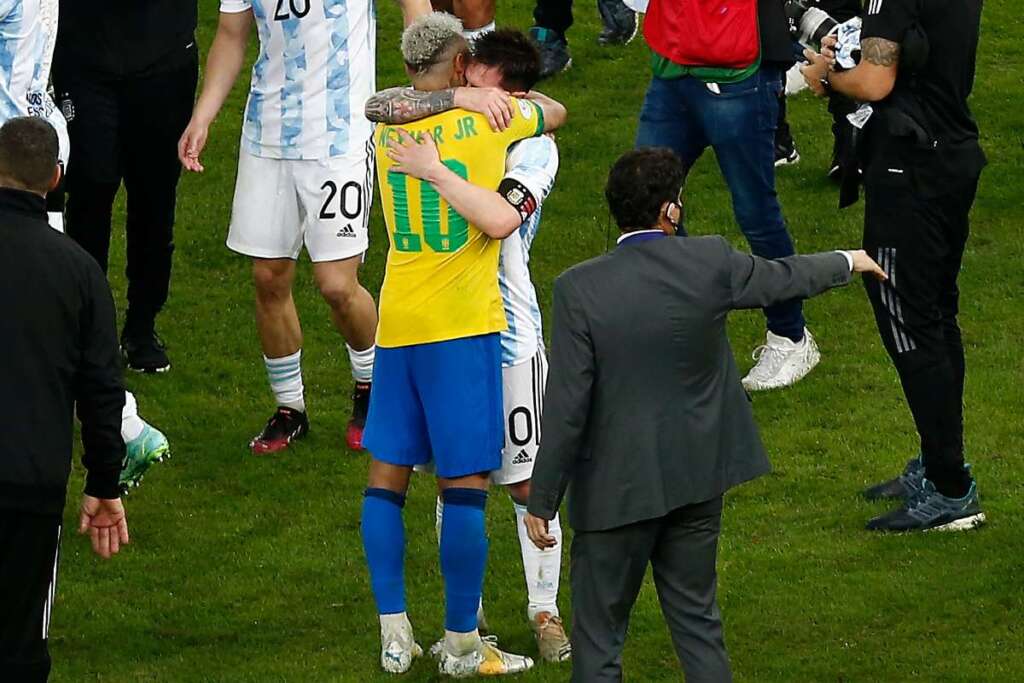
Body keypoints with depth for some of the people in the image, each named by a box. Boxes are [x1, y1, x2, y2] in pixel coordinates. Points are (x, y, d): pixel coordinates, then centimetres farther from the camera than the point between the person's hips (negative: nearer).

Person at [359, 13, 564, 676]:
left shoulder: (385, 130, 5)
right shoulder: (488, 120, -6)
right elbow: (556, 113, 14)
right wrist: (516, 98, 32)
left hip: (397, 324, 5)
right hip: (464, 323, -5)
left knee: (388, 474, 11)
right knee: (466, 484, 0)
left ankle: (395, 637, 10)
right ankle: (461, 646, 3)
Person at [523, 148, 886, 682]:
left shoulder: (580, 289, -18)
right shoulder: (711, 263, -9)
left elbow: (566, 407, -16)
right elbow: (783, 278, 12)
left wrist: (542, 501, -6)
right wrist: (847, 262, 34)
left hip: (617, 487, -4)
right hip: (697, 477, 4)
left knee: (598, 636, 5)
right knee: (697, 620, 17)